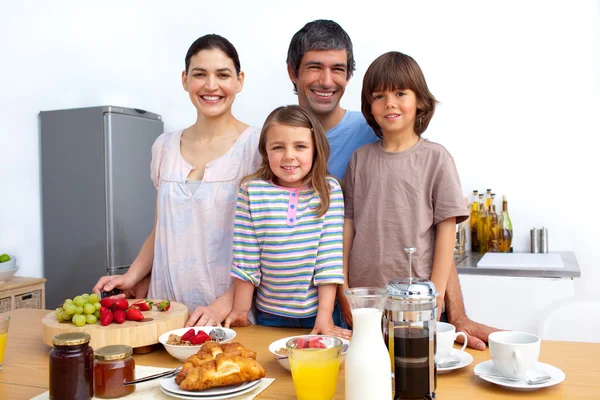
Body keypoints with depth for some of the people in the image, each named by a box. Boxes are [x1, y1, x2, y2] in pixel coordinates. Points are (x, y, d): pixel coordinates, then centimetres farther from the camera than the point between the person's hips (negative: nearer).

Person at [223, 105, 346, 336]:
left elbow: (330, 255, -10)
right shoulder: (251, 191, -7)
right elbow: (246, 259, -4)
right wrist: (241, 310, 0)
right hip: (269, 315, 1)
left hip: (316, 314, 0)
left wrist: (325, 314, -12)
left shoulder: (329, 190, -8)